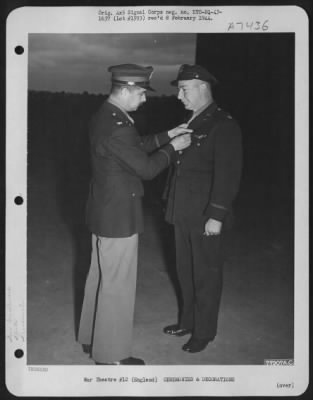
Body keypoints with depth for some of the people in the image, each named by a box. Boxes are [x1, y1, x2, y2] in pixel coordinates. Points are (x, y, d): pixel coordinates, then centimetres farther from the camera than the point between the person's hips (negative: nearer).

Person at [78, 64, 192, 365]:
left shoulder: (104, 117, 5)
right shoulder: (116, 127, -26)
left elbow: (136, 148, 16)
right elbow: (147, 168, -20)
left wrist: (166, 136, 11)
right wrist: (172, 147, -6)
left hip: (104, 213, 10)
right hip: (118, 217, -10)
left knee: (100, 277, 22)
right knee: (117, 285, 3)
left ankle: (91, 337, 38)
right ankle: (111, 354, 18)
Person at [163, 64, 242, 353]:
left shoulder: (224, 126, -13)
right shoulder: (190, 122, 12)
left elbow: (228, 175, -17)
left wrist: (217, 216, -20)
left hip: (205, 216, -7)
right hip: (183, 213, 7)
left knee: (206, 275, 7)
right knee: (185, 271, 18)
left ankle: (204, 331, 22)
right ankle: (188, 320, 35)